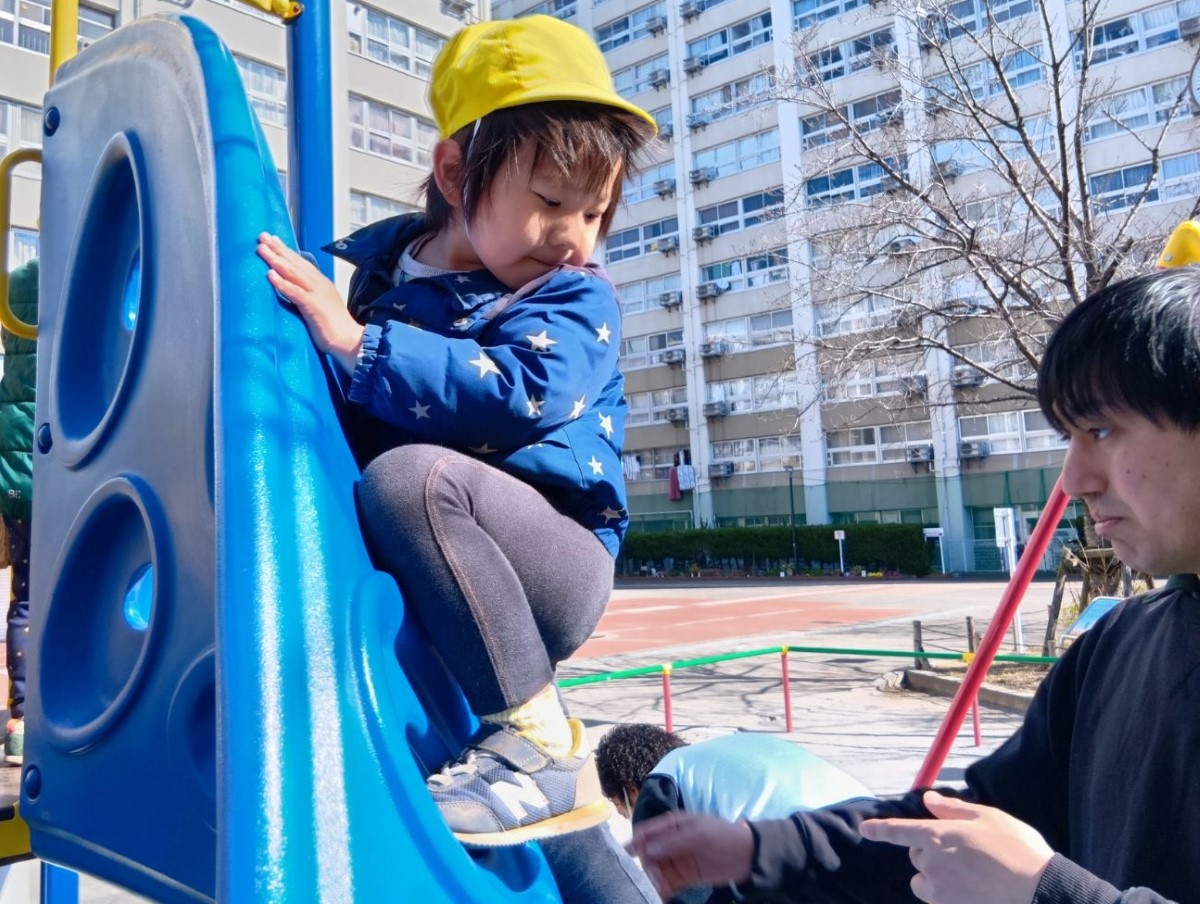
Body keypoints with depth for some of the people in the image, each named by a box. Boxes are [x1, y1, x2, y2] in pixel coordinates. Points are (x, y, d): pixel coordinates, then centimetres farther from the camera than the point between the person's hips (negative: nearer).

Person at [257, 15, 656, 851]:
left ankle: (543, 746, -24)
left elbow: (519, 393, -28)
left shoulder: (577, 296, -7)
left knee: (410, 474, -33)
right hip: (423, 582, 7)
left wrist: (355, 341, -25)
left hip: (552, 567, -6)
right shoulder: (380, 257, 7)